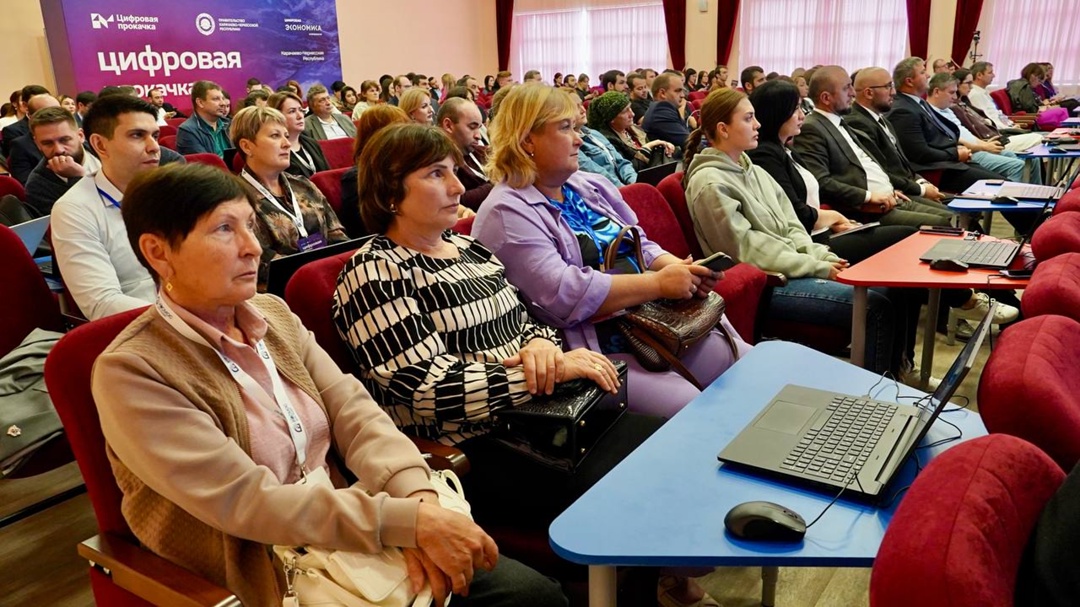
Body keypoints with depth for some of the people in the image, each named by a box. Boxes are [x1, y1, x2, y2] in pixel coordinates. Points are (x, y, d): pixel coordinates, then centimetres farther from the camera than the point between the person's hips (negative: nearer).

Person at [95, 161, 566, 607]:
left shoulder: (273, 315, 5)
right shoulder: (130, 372, -14)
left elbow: (352, 411, -3)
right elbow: (244, 501, -21)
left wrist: (419, 498, -21)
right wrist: (411, 521, -25)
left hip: (349, 537, 6)